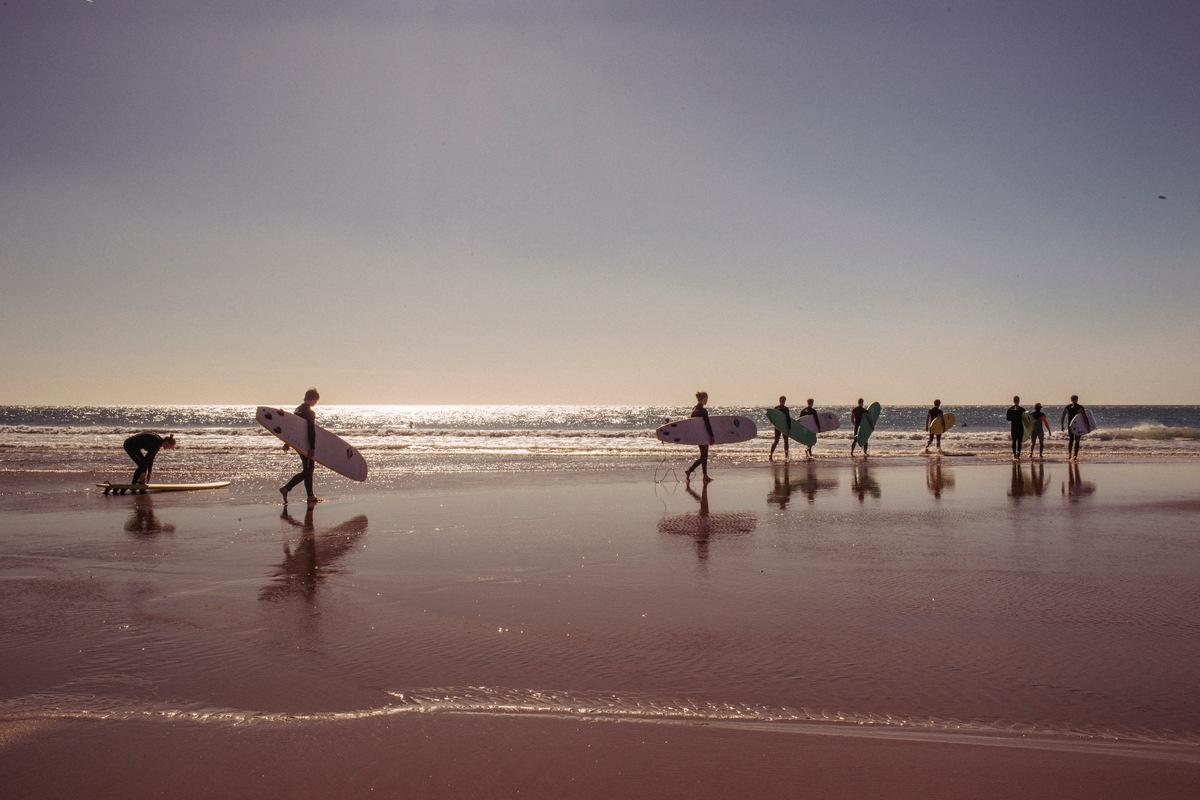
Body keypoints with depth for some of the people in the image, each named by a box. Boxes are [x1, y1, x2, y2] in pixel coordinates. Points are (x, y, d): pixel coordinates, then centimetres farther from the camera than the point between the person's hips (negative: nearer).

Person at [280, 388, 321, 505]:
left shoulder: (298, 409, 11)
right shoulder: (310, 412, -16)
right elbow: (311, 431, -21)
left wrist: (288, 442, 23)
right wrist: (312, 448, -22)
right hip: (306, 444, -9)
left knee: (308, 469, 13)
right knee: (307, 470, -1)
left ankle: (311, 496, 13)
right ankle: (286, 488, -3)